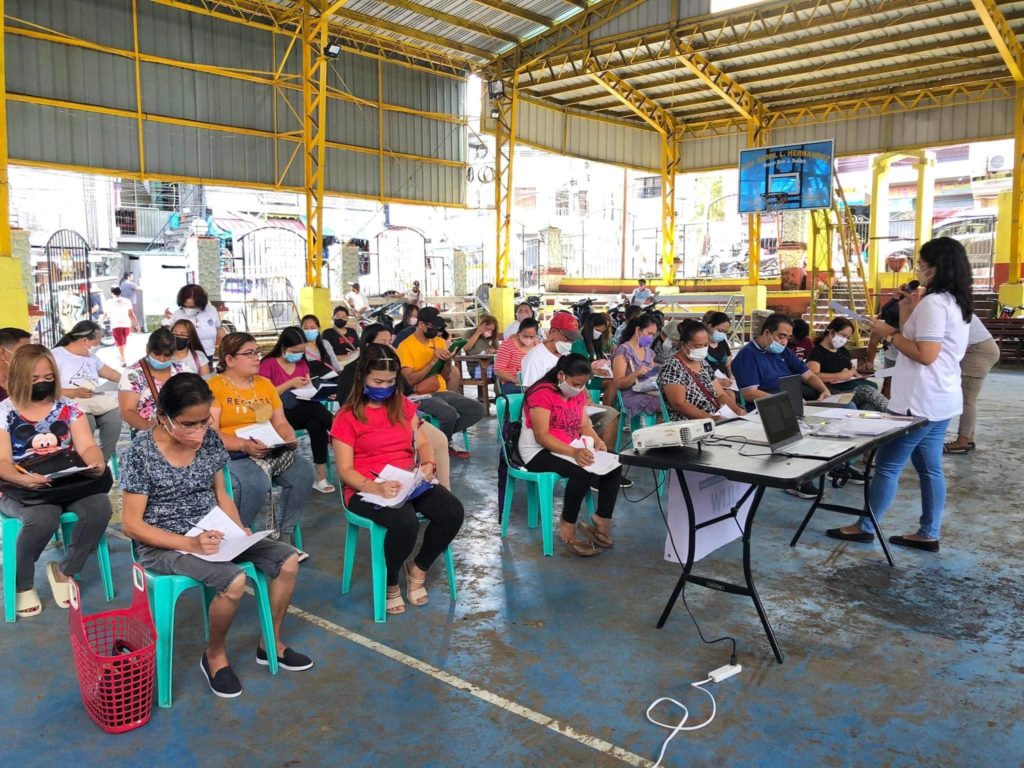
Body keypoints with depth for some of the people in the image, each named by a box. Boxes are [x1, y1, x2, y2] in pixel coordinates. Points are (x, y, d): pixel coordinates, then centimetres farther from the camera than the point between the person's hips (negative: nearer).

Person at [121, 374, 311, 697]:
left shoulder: (209, 439, -1)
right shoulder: (141, 454, -17)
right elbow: (132, 525, -16)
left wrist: (239, 531, -8)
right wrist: (190, 543, -26)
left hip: (212, 534, 6)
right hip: (164, 544, -6)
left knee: (288, 559, -8)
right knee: (234, 580, -31)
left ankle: (271, 643, 14)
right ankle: (215, 655, -1)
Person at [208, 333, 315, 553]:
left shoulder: (265, 384, 16)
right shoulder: (213, 388, -4)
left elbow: (280, 423, 15)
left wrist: (290, 438, -8)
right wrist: (244, 445, -27)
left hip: (269, 451, 6)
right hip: (230, 454, -6)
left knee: (303, 472, -19)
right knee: (255, 482, -35)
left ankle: (281, 535, -4)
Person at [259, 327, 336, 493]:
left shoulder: (301, 364, 14)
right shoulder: (268, 364, -4)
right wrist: (290, 383, -17)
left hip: (303, 412, 5)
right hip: (278, 415, -5)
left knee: (316, 425, -31)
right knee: (316, 408, -33)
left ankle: (321, 476, -30)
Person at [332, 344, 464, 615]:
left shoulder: (403, 405, 12)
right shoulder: (346, 417, -4)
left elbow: (422, 442, 12)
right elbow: (345, 470, -8)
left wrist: (428, 464, -12)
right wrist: (375, 487, -27)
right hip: (366, 488, -5)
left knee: (453, 512, -22)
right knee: (405, 522, -36)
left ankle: (418, 569, 6)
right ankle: (390, 583, -3)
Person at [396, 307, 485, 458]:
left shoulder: (439, 342, 12)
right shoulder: (406, 346, -8)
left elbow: (444, 376, 15)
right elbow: (409, 380, -17)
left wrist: (448, 361, -7)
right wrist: (433, 361, -18)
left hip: (441, 392, 7)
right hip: (421, 395, -7)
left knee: (478, 410, -11)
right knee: (449, 413, -34)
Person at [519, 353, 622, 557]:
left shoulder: (577, 394, 10)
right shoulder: (542, 394, -17)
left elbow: (585, 425, 9)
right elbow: (541, 436, -24)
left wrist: (596, 441, -14)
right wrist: (573, 452, -34)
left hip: (571, 449, 8)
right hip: (539, 452, -8)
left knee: (614, 466, -11)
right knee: (583, 472, -33)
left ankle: (602, 522, -3)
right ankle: (567, 529, -19)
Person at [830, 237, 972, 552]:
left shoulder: (933, 302, -18)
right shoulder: (955, 302, 14)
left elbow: (925, 355, -23)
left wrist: (889, 334, -14)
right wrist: (907, 312, 10)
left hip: (921, 402, -10)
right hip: (939, 400, 10)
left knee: (888, 464, -1)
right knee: (930, 468, 13)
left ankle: (865, 527, 9)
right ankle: (928, 534, 20)